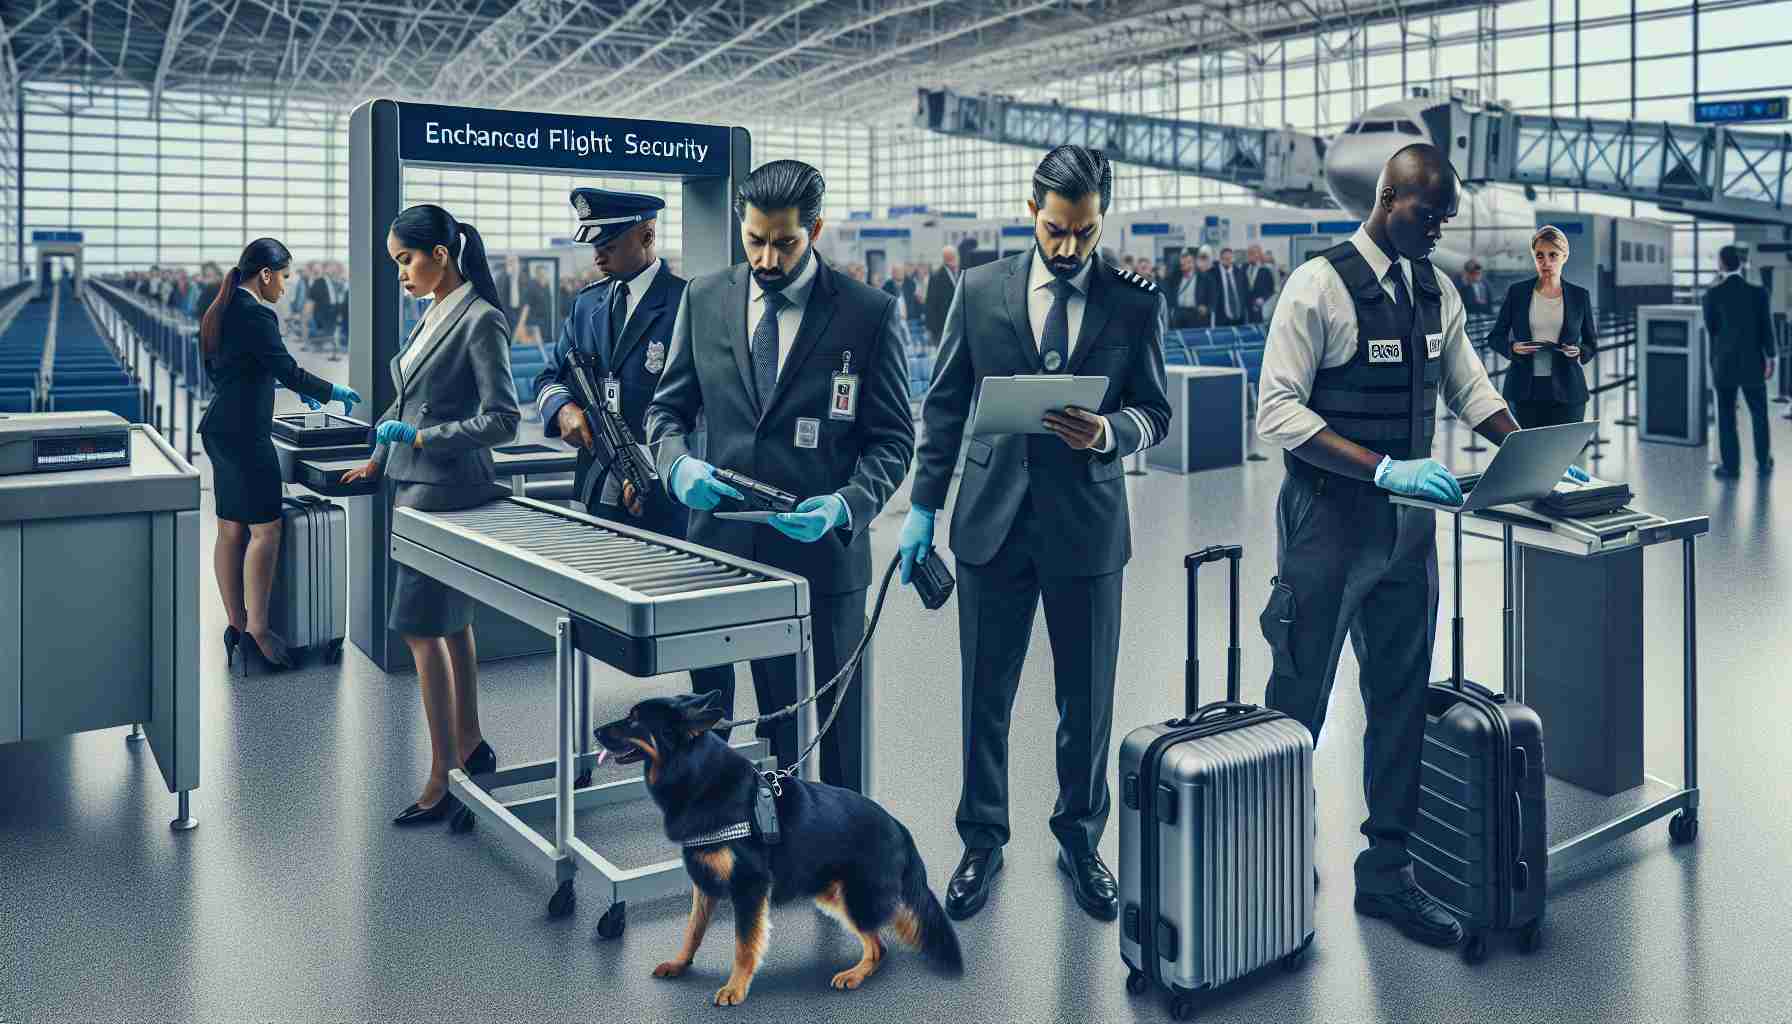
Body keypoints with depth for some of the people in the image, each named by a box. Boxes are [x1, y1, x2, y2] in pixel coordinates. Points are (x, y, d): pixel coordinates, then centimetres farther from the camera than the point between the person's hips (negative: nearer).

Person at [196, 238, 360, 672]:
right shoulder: (256, 314, -15)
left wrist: (294, 385, 27)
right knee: (265, 529, -5)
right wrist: (333, 392, -2)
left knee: (231, 531, 11)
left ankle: (237, 625, 17)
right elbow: (287, 370, -16)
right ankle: (256, 629, -3)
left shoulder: (222, 311, 15)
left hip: (221, 429, 10)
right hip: (244, 434, -10)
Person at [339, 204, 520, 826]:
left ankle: (444, 779, -2)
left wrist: (422, 438, -15)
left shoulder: (481, 320, -13)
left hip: (445, 490, -9)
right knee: (451, 622, 15)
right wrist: (380, 458, 15)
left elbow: (502, 420, -16)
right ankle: (470, 747, 28)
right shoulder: (434, 317, 14)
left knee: (421, 626, -8)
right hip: (414, 484, 9)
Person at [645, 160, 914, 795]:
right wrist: (679, 465, -9)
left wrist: (847, 504, -20)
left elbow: (892, 438, -2)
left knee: (823, 738, 7)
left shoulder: (869, 313, -3)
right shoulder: (704, 299, 6)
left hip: (819, 554, -3)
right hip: (717, 549, 3)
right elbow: (668, 407, 12)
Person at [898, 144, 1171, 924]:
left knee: (1087, 699, 10)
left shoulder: (1136, 302, 0)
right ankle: (982, 840, 26)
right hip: (993, 522, 1)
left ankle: (1080, 840, 30)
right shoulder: (981, 291, 2)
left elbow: (1153, 414, 3)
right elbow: (944, 405, 6)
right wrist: (923, 506, 3)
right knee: (984, 694, 9)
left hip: (1088, 525, 0)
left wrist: (1107, 433, -19)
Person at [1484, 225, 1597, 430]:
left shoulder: (1580, 296, 7)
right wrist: (1512, 348, -10)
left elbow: (1591, 343, 15)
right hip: (1523, 391, 0)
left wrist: (1579, 352, -7)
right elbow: (1494, 337, 10)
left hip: (1566, 392, 0)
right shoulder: (1517, 291, 5)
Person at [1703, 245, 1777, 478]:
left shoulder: (1713, 295, -7)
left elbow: (1710, 328, 2)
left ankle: (1731, 466, 7)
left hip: (1724, 363, -1)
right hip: (1752, 363, 1)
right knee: (1759, 414, 16)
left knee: (1726, 415, 7)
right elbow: (1766, 327, -6)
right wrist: (1770, 359, -1)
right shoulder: (1758, 292, -6)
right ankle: (1763, 463, 23)